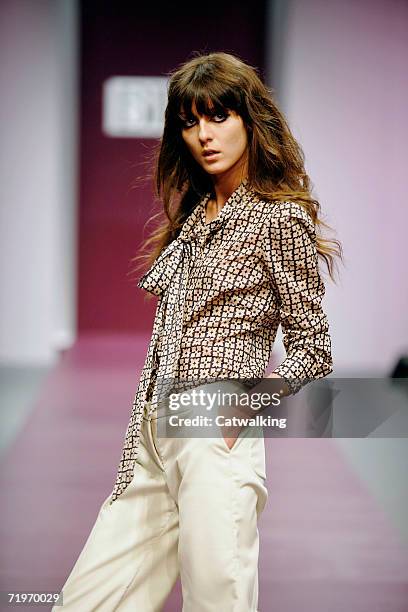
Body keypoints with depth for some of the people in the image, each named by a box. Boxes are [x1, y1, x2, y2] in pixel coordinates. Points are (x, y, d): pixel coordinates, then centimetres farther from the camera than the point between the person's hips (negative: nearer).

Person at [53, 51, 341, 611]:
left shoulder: (281, 218, -3)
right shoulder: (192, 216, 19)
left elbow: (313, 350, -3)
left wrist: (246, 400, -16)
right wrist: (142, 429, 10)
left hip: (218, 434, -7)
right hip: (154, 431, 7)